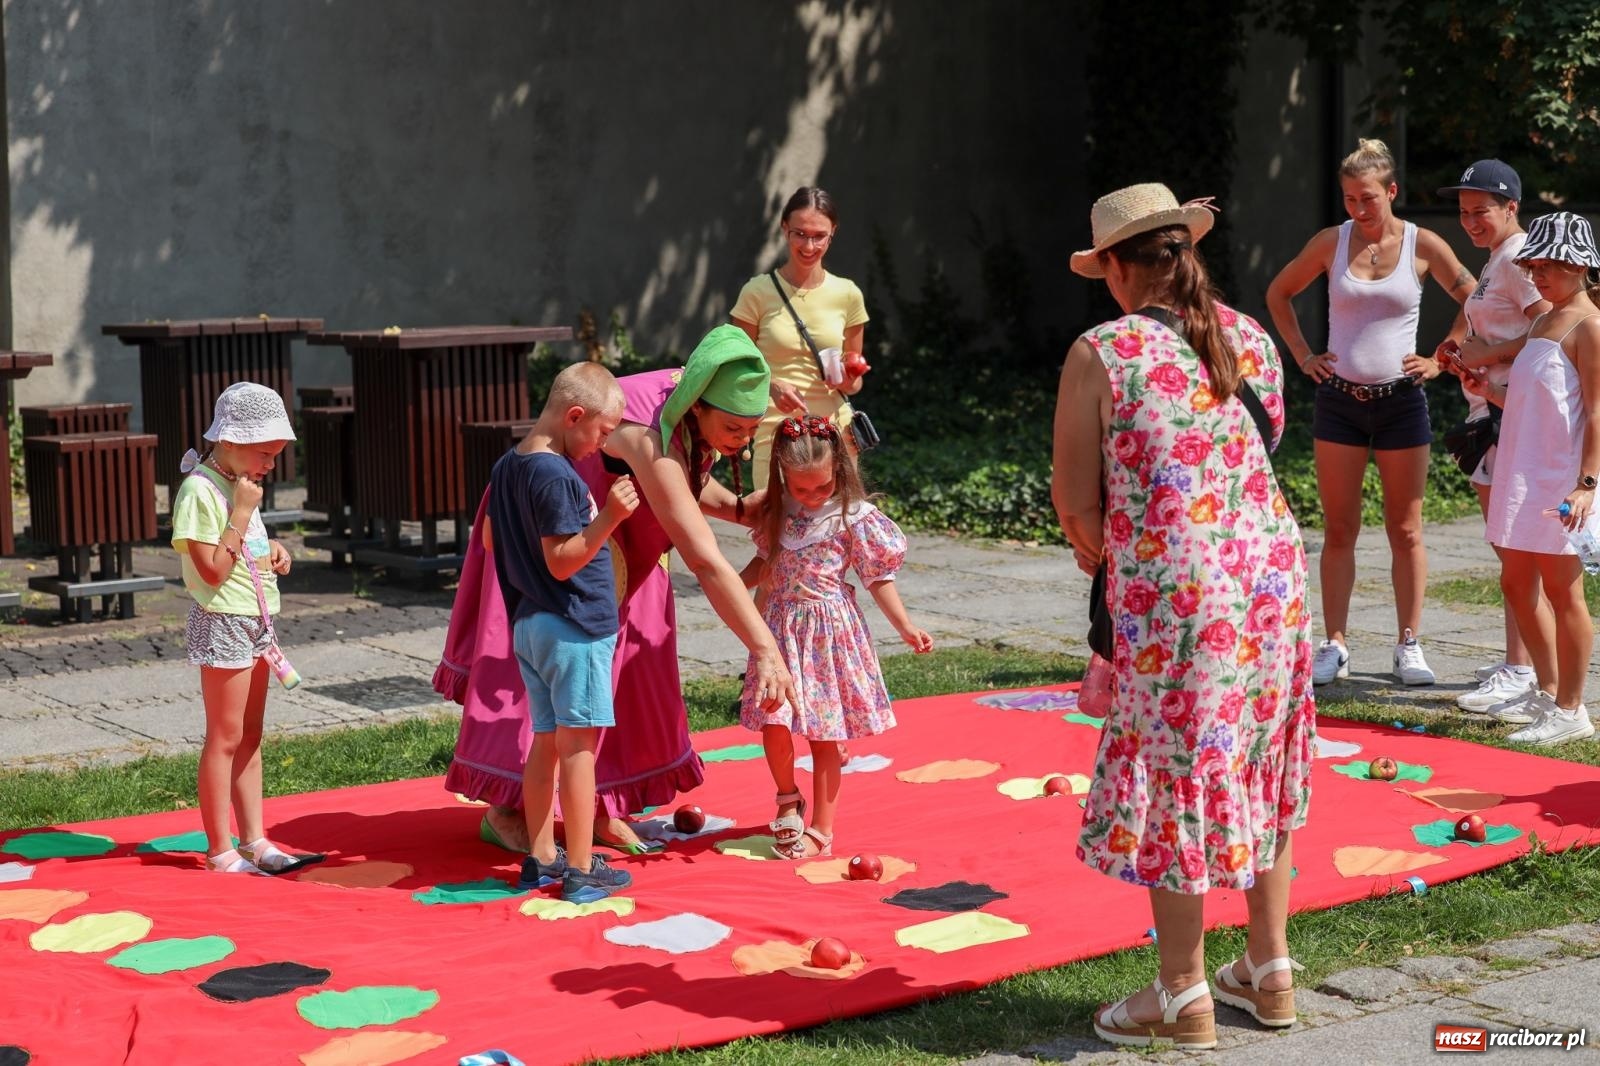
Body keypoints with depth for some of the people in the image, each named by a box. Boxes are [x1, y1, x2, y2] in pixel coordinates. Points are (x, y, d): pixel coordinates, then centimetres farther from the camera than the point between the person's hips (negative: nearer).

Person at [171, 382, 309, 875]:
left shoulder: (238, 485, 11)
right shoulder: (199, 490, -17)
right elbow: (213, 569, -22)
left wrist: (272, 549, 5)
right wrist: (243, 512, -22)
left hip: (254, 622, 9)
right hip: (223, 624, -9)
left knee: (250, 737, 12)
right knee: (225, 739, -3)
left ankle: (254, 840, 18)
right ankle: (220, 852, 3)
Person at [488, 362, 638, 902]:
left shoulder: (506, 468, 9)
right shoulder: (557, 476, -19)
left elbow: (491, 538, 19)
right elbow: (562, 560, -22)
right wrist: (607, 519, -30)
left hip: (529, 625, 9)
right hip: (574, 626, -9)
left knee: (546, 742, 15)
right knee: (578, 746, -4)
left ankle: (541, 858, 21)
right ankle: (580, 870, 0)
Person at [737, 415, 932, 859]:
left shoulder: (855, 518, -8)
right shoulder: (777, 511, 4)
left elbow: (879, 579, -2)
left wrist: (907, 629, -7)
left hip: (830, 633, -3)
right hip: (781, 628, 3)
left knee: (824, 733, 2)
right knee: (773, 721, -7)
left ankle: (821, 830, 12)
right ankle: (788, 797, 20)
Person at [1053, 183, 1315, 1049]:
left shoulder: (1101, 354, -10)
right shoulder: (1252, 339, 6)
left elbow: (1075, 499, -7)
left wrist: (1099, 552, 12)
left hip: (1173, 593, -6)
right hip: (1271, 574, 6)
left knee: (1175, 782, 6)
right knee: (1257, 771, 18)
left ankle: (1182, 999, 15)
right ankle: (1269, 973, 29)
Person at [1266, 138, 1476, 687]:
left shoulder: (1423, 245, -2)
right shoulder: (1331, 242, 1)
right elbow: (1278, 294, 15)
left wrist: (1441, 360, -1)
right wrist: (1303, 355, 6)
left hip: (1401, 400, -1)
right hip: (1339, 400, 1)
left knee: (1405, 529, 4)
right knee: (1339, 530, 3)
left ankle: (1409, 646, 11)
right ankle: (1334, 646, 8)